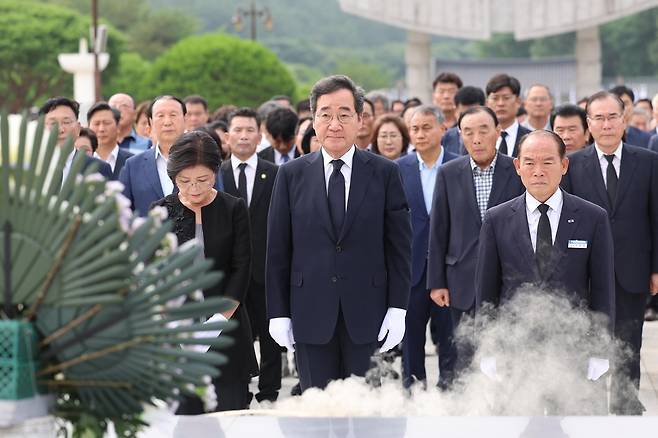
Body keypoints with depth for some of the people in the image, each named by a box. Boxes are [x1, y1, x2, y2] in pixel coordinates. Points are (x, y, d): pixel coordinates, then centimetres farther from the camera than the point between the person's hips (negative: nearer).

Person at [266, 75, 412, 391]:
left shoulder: (384, 173, 2)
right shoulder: (291, 175, 4)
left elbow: (399, 245, 2)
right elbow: (277, 250, 5)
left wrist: (397, 308, -3)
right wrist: (278, 313, 0)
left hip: (367, 314, -1)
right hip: (311, 314, 1)